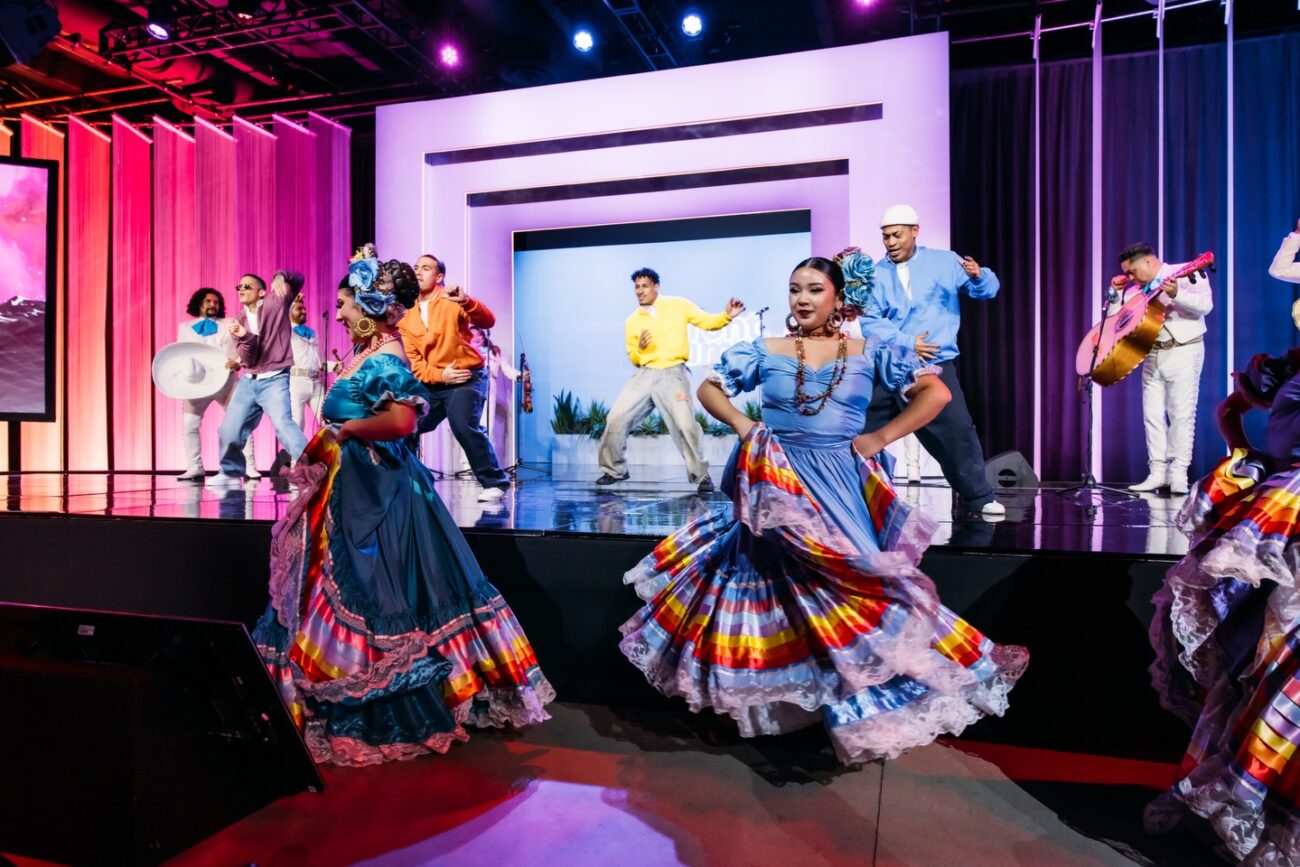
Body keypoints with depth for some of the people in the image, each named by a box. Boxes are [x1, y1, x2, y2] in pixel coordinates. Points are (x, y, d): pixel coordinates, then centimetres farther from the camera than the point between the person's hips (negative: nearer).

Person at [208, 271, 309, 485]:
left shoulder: (275, 303, 0)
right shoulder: (240, 322, 10)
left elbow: (298, 279, -3)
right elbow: (248, 359, -1)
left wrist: (280, 277, -25)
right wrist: (244, 337, -21)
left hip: (275, 380, -6)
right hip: (248, 382, 7)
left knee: (283, 424, -26)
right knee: (229, 429, 10)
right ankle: (231, 472, 31)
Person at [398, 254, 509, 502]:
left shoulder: (451, 302, -6)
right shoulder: (406, 315, 5)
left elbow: (488, 322, -20)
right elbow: (412, 360, 2)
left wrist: (465, 301, -37)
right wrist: (439, 375, -15)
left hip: (467, 378, -5)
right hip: (431, 383, 6)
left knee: (464, 425, -27)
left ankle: (495, 483, -14)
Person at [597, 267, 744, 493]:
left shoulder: (677, 305, 5)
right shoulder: (632, 321, 13)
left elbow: (707, 322, 2)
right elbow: (633, 359, 17)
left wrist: (727, 316, -17)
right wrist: (639, 348, -6)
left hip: (673, 374, -3)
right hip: (644, 375, 4)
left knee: (685, 425, -15)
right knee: (616, 418, -3)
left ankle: (701, 475, 4)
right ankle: (614, 470, 16)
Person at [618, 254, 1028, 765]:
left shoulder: (869, 353, 3)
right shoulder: (765, 352, 6)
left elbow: (936, 392, -2)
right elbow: (709, 388, 13)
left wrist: (880, 438, -8)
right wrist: (741, 425, -3)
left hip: (840, 488, -1)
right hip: (778, 486, 1)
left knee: (846, 580, -4)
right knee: (789, 580, 2)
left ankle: (860, 704, 16)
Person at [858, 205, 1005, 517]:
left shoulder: (944, 261, 5)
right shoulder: (876, 274, 5)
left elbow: (987, 289, 0)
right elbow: (869, 321, -5)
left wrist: (978, 276, -23)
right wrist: (906, 343, -17)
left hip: (934, 365, -2)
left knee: (957, 430, -10)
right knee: (864, 431, 10)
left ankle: (981, 498, 5)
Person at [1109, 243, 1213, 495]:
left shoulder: (1186, 274, -2)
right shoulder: (1136, 290, 14)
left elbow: (1206, 304, -15)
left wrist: (1176, 294, -29)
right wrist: (1116, 292, 3)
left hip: (1184, 351, -6)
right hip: (1153, 355, 6)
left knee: (1182, 413, -5)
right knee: (1152, 414, 2)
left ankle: (1178, 474, -2)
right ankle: (1157, 472, 6)